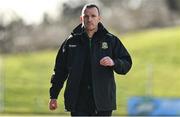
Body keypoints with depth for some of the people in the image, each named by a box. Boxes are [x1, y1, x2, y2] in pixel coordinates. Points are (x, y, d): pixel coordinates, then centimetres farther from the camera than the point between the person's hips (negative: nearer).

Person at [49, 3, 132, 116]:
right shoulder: (71, 42, 7)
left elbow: (127, 64, 3)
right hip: (78, 102, 0)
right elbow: (60, 70, 11)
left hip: (103, 99, 0)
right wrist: (53, 96, 9)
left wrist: (113, 63, -19)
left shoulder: (111, 40, 5)